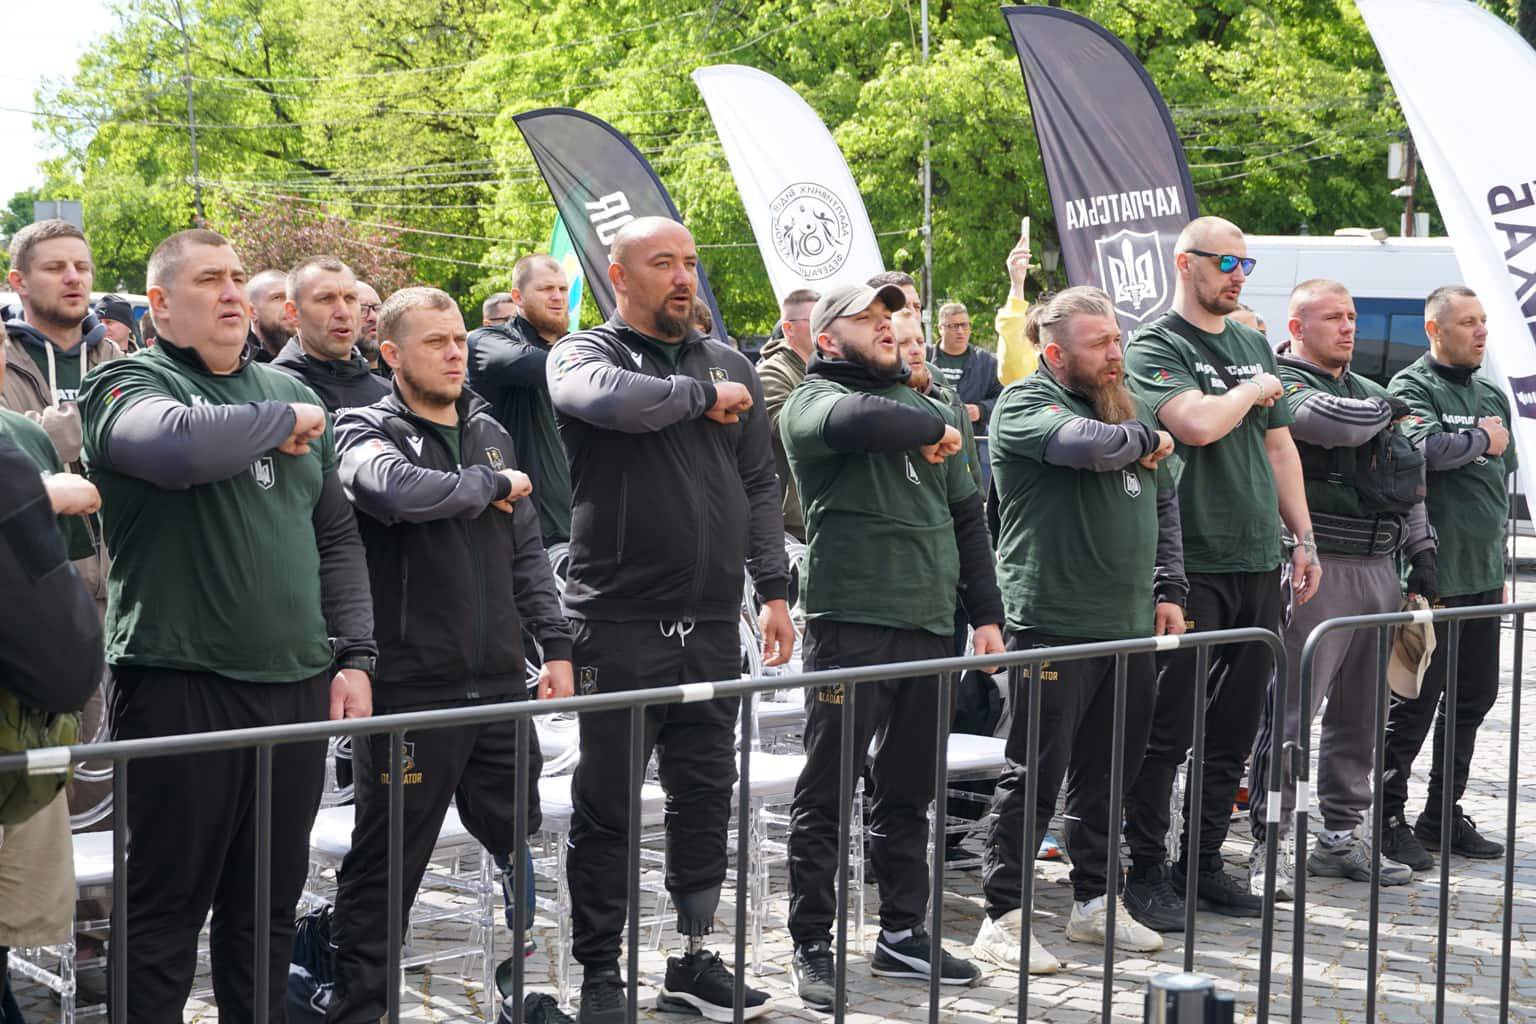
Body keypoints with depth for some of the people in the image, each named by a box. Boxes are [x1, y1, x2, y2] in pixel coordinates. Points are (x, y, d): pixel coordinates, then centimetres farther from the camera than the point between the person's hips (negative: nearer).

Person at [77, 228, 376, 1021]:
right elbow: (184, 442, -29)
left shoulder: (288, 394, 15)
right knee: (166, 911, 1)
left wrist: (353, 657, 10)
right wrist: (283, 420, -13)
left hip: (297, 687, 6)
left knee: (270, 908, 13)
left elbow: (336, 537, 18)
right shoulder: (128, 385, -4)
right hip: (181, 687, -6)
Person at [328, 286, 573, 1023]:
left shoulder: (489, 431, 14)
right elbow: (403, 490, -29)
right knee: (386, 866, 1)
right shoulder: (369, 433, -5)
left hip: (501, 685, 6)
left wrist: (555, 645, 10)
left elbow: (525, 552, 18)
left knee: (520, 852, 13)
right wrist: (493, 484, -14)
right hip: (412, 691, -6)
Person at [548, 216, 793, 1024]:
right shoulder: (584, 355, -2)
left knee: (705, 797, 11)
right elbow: (614, 400, -27)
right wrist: (704, 398, -12)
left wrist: (773, 588, 9)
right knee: (607, 806, 2)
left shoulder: (729, 366, 13)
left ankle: (694, 959, 22)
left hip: (712, 622, 5)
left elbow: (758, 486, 15)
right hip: (620, 620, -5)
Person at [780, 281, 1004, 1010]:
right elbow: (860, 422, -28)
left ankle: (902, 935, 23)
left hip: (930, 624, 6)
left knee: (908, 793, 14)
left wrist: (985, 613, 14)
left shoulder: (923, 407, 19)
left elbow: (966, 517, 21)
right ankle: (813, 946, 7)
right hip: (851, 622, -6)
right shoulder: (813, 402, -3)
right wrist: (936, 426, -10)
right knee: (827, 795, 0)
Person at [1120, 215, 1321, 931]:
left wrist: (1303, 537, 14)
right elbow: (1198, 424, -23)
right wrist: (1253, 391, -6)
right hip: (1191, 567, -7)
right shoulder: (1156, 347, -7)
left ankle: (1205, 861, 21)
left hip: (1258, 562, 7)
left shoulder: (1253, 346, 16)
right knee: (1168, 731, -2)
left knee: (1234, 729, 11)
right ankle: (1148, 872, 7)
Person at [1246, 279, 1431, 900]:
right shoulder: (1282, 385, -4)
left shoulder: (1371, 392, 21)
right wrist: (1387, 411, -4)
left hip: (1378, 569, 8)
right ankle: (1271, 843, -4)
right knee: (1290, 710, -8)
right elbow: (1334, 422, -24)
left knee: (1360, 713, 12)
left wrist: (1421, 552, 16)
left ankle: (1341, 836, 22)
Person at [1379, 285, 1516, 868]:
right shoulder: (1413, 387, -7)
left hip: (1482, 578, 8)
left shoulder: (1492, 397, 17)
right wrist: (1482, 439, -10)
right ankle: (1388, 819, 6)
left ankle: (1443, 816, 22)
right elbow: (1424, 448, -27)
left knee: (1473, 698, 12)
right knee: (1414, 704, -3)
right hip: (1433, 575, -8)